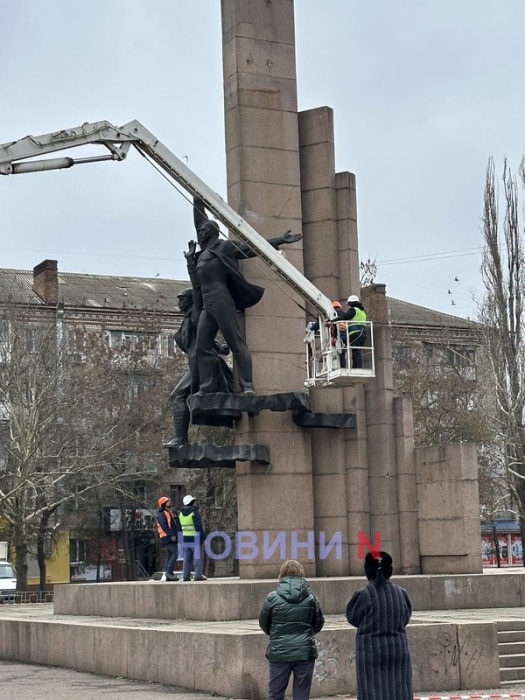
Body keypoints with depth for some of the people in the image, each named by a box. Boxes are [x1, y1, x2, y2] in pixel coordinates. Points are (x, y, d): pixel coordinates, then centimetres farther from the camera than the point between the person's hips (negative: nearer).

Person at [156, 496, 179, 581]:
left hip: (171, 538, 10)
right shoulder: (161, 514, -7)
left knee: (169, 556, 7)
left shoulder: (169, 513, 25)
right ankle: (169, 571, -17)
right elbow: (164, 526, -19)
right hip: (167, 538, -10)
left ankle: (166, 575, 7)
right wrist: (171, 535, -25)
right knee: (175, 553, -17)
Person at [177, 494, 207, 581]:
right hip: (195, 538, -6)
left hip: (185, 539, 6)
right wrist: (203, 538, -10)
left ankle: (186, 576, 6)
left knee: (187, 558, 9)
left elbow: (180, 528, 14)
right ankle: (198, 575, -8)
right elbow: (199, 527, -14)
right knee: (197, 557, -4)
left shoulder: (181, 514, 11)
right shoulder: (195, 513, -11)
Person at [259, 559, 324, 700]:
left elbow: (263, 624, 2)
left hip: (279, 652, -1)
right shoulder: (311, 597, -2)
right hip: (305, 652, 1)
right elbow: (318, 624, 7)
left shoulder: (273, 598, -7)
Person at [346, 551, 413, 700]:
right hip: (398, 649, 4)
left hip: (371, 651, -4)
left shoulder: (364, 595, -13)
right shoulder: (401, 593, -1)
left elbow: (352, 618, 0)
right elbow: (405, 619, 9)